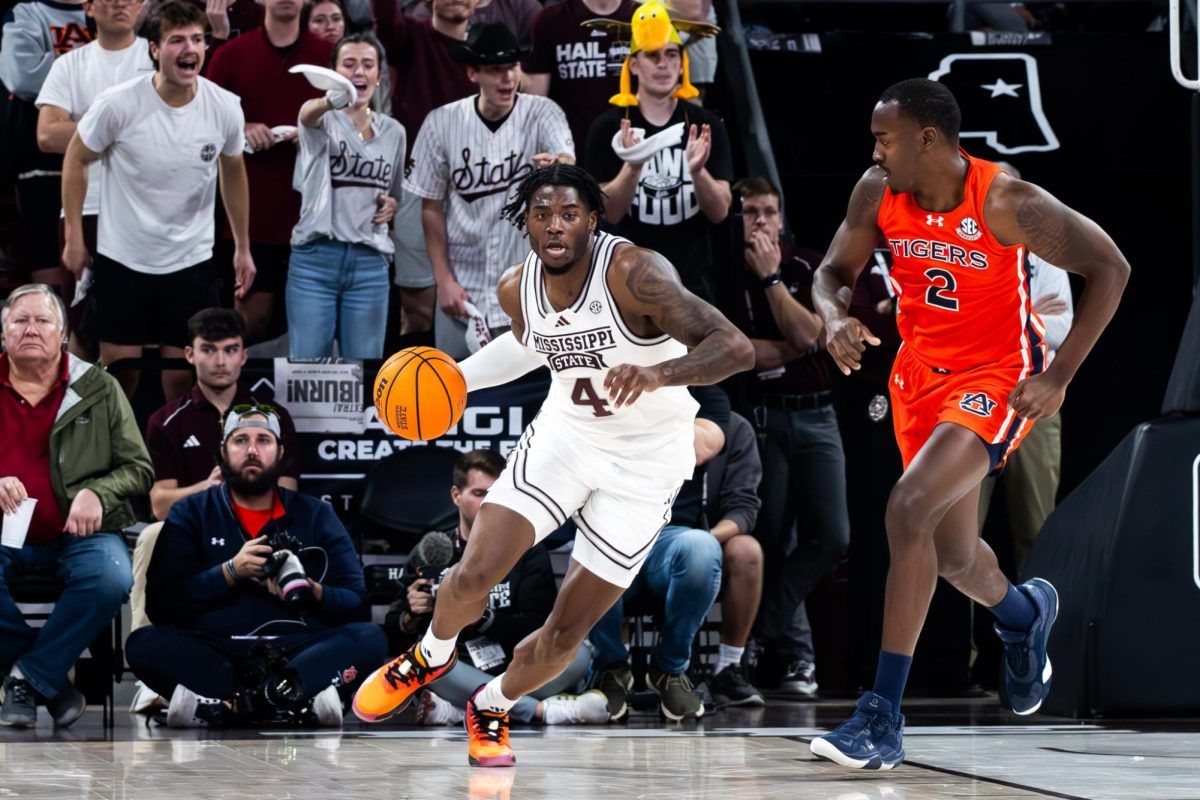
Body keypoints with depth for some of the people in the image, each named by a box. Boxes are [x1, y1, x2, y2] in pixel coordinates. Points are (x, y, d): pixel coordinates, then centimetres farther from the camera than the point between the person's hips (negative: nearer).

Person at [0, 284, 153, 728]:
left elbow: (138, 468, 10)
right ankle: (51, 681, -14)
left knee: (112, 579, -33)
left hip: (76, 534, 0)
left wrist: (96, 493, -10)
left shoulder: (99, 389, 10)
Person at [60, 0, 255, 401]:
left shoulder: (225, 108, -9)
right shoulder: (118, 105, -18)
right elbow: (76, 159, -2)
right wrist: (74, 235, -3)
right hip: (122, 260, -2)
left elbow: (233, 172, 9)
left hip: (191, 262, 2)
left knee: (184, 374, 6)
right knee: (119, 371, 4)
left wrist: (243, 247, 14)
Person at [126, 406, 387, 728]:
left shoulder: (315, 515, 14)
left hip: (297, 651, 1)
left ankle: (226, 705, -38)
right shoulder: (190, 514, 11)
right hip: (213, 656, -1)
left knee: (370, 638, -26)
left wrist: (312, 592, -14)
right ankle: (301, 701, -39)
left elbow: (358, 604, 6)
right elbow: (160, 604, -1)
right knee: (144, 644, -29)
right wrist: (231, 571, -12)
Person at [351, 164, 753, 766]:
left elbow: (736, 348, -35)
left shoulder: (632, 273, -27)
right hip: (564, 433, 4)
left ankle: (492, 708, 29)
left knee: (566, 632, -2)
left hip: (646, 461, -4)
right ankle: (431, 657, 21)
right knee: (474, 574, -13)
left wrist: (659, 373, -52)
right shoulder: (518, 288, -7)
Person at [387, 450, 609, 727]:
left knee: (578, 651, -26)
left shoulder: (528, 552, 8)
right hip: (460, 679, 0)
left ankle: (457, 710, -32)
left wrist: (479, 618, -19)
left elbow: (537, 626, -4)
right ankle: (542, 709, -34)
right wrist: (412, 618, -16)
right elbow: (393, 632, 7)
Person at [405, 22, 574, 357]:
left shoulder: (543, 114, -6)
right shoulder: (442, 123, -3)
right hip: (462, 288, 1)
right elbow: (431, 208, 4)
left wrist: (558, 166, -50)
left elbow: (569, 165, -25)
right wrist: (444, 280, -2)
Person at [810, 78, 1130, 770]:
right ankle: (1025, 616, 55)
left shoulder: (1007, 203, -23)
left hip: (998, 376, -6)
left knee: (909, 510, -26)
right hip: (922, 371, 6)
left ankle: (883, 719, -22)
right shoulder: (878, 194, -9)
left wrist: (1060, 376, -18)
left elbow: (1110, 268, -14)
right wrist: (836, 317, -18)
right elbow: (835, 271, 6)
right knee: (953, 556, 16)